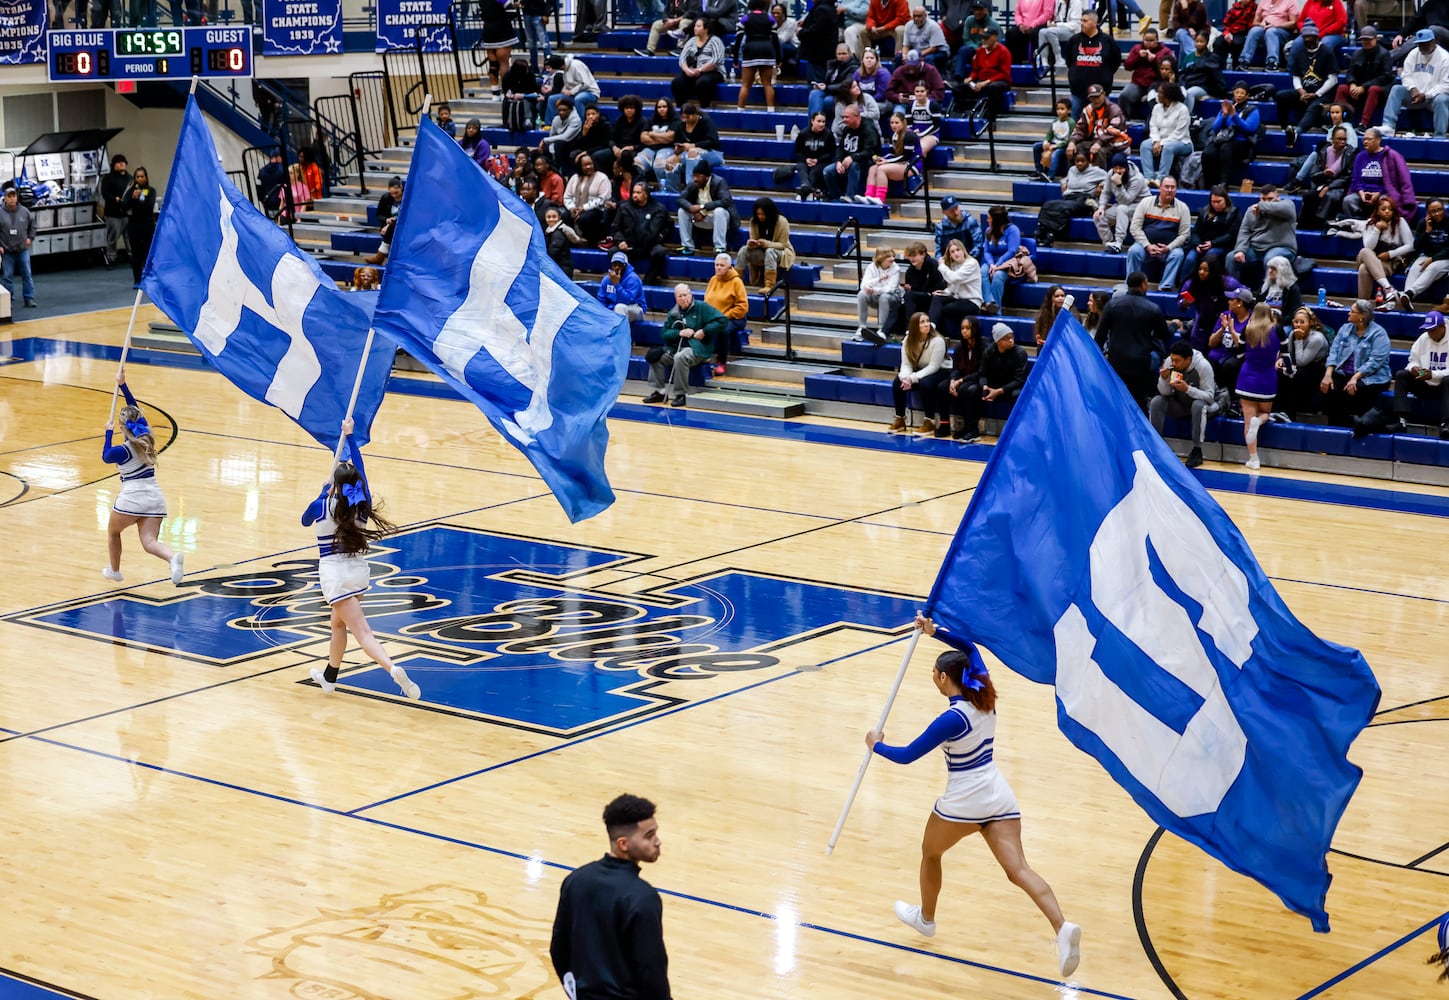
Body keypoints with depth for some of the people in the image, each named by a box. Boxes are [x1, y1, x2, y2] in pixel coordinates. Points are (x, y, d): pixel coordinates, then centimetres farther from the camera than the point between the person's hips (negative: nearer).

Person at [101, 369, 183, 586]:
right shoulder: (147, 436, 4)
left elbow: (105, 456, 14)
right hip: (155, 499, 5)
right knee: (149, 541, -4)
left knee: (112, 532, 23)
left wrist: (109, 432, 23)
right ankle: (173, 558, -35)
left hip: (132, 500, -5)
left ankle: (114, 571, 37)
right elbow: (135, 409, 16)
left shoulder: (123, 451, -9)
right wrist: (122, 385, 17)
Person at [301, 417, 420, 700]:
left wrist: (325, 492, 22)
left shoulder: (322, 506, -12)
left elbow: (305, 521, 12)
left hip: (334, 573, -5)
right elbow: (359, 467, 12)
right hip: (359, 569, 5)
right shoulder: (364, 504, -3)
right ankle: (329, 676, 39)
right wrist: (349, 436, 23)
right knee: (339, 623, 27)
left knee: (362, 632, -10)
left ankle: (393, 669, -31)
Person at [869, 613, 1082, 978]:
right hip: (999, 797, 6)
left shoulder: (952, 719, -19)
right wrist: (935, 630, 14)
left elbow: (906, 756, -16)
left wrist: (877, 745, 2)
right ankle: (1062, 929, -27)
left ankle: (925, 918, 42)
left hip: (964, 802, -6)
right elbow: (969, 647, 19)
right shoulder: (986, 698, 1)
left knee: (930, 852, 23)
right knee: (1018, 869, -5)